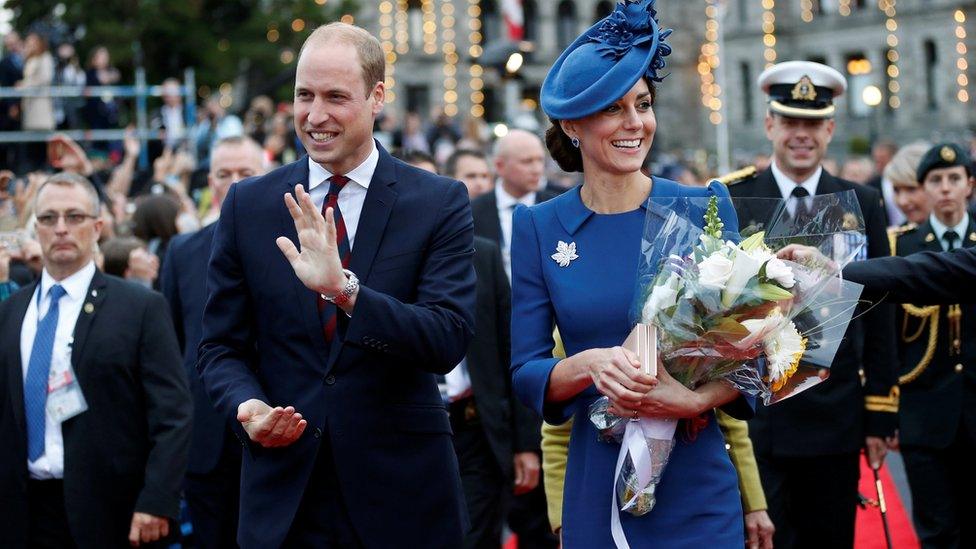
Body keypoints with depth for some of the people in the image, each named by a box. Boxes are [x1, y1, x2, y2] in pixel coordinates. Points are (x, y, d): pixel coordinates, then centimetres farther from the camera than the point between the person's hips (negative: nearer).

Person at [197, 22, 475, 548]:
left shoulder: (440, 203, -3)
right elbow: (221, 346, 7)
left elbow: (449, 341, -13)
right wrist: (248, 407, -14)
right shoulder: (247, 204, 4)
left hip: (402, 492, -1)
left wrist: (344, 289, -26)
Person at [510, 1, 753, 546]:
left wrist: (698, 399, -20)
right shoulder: (538, 229, 1)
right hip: (597, 487, 1)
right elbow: (525, 374, 0)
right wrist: (589, 365, -20)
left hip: (697, 484, -1)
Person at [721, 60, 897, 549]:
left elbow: (879, 319, 6)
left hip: (835, 420, 2)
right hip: (751, 418, -2)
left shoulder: (862, 205, 6)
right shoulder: (730, 202, 0)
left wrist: (880, 415, 3)